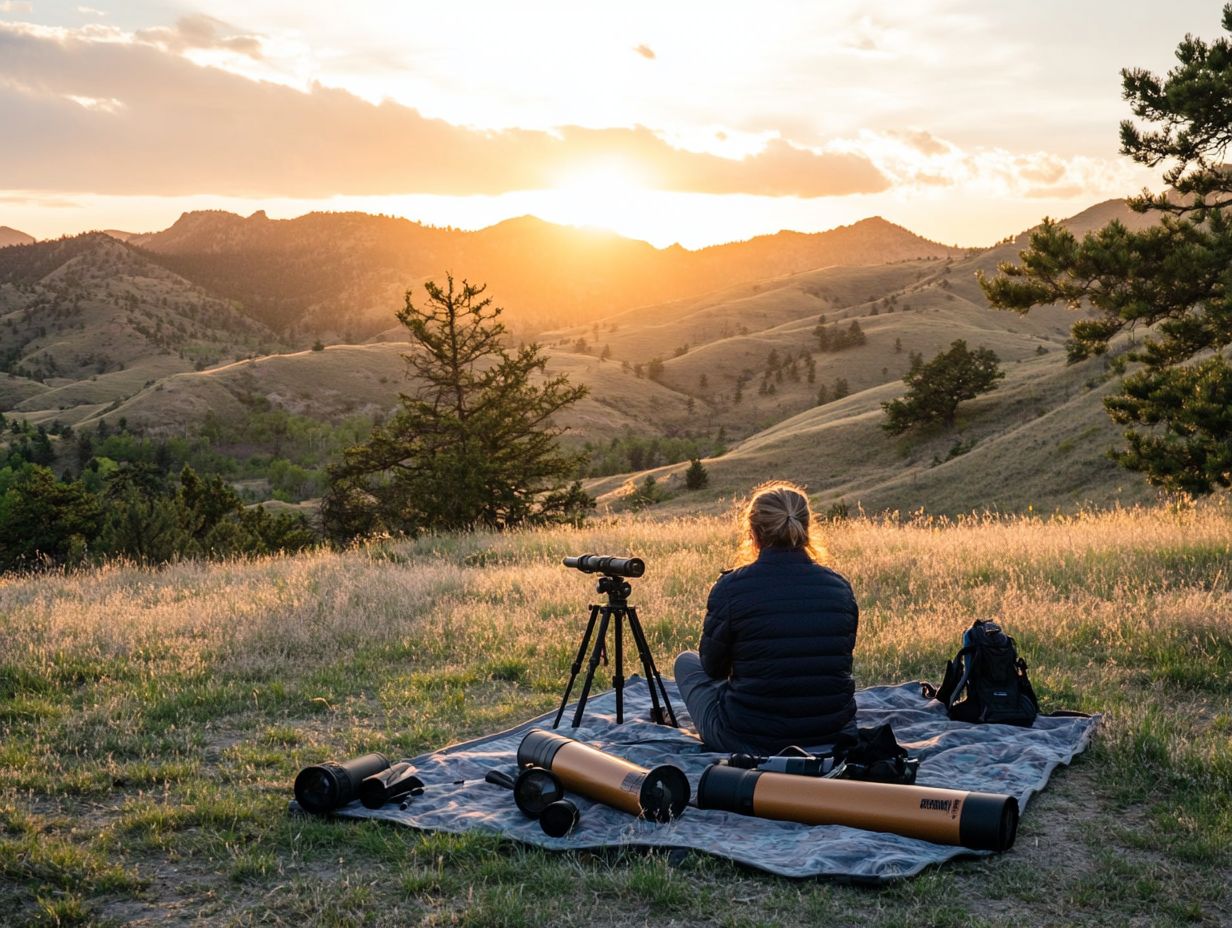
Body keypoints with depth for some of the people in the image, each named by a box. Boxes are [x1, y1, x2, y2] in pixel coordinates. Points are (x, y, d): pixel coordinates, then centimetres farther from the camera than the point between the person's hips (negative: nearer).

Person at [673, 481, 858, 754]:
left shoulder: (731, 587, -14)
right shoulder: (839, 586, -3)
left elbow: (713, 667, -1)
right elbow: (841, 661, 10)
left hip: (748, 740, -5)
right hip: (833, 734, 5)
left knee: (686, 662, 23)